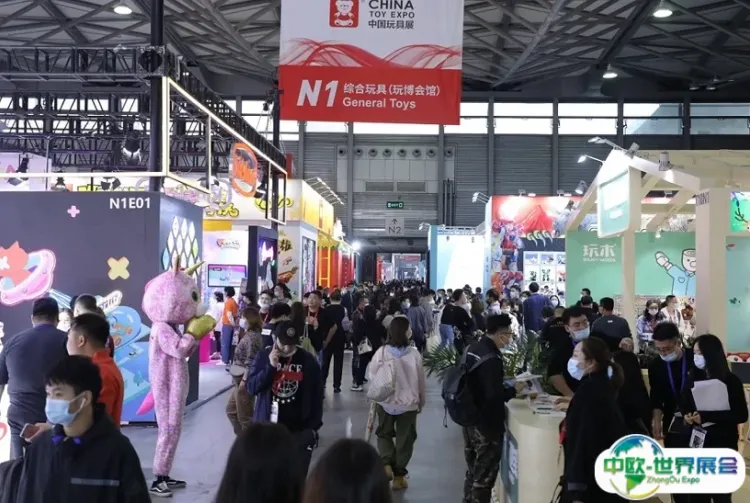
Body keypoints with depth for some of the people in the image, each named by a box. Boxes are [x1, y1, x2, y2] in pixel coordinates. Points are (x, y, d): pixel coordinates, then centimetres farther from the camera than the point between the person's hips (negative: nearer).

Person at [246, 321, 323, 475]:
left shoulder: (308, 361, -3)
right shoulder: (263, 356, -1)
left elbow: (316, 396, 2)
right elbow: (252, 387, -8)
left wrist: (313, 427, -1)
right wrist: (270, 366, -19)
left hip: (298, 430, -1)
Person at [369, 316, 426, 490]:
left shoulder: (381, 352, -13)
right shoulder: (414, 354, -14)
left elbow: (372, 377, -4)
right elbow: (421, 382, -3)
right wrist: (421, 402, 14)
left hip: (385, 402, 1)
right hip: (409, 403, -1)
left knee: (384, 433, 22)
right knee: (405, 438, 13)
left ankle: (387, 463, 1)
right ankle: (399, 475, 18)